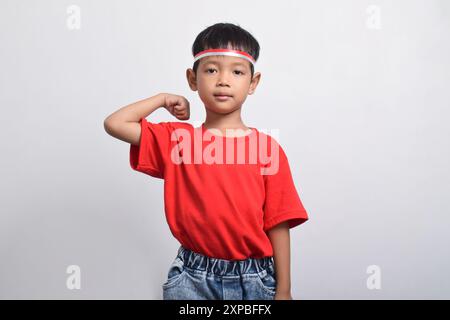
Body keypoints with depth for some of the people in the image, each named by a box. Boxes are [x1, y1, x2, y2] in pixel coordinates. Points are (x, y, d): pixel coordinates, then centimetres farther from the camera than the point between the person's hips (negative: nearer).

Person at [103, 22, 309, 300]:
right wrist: (163, 99, 3)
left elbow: (277, 225, -3)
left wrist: (283, 290, -2)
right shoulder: (176, 140, 0)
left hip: (254, 278, 0)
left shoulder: (267, 148, -4)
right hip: (192, 277, 1)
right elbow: (114, 124, -5)